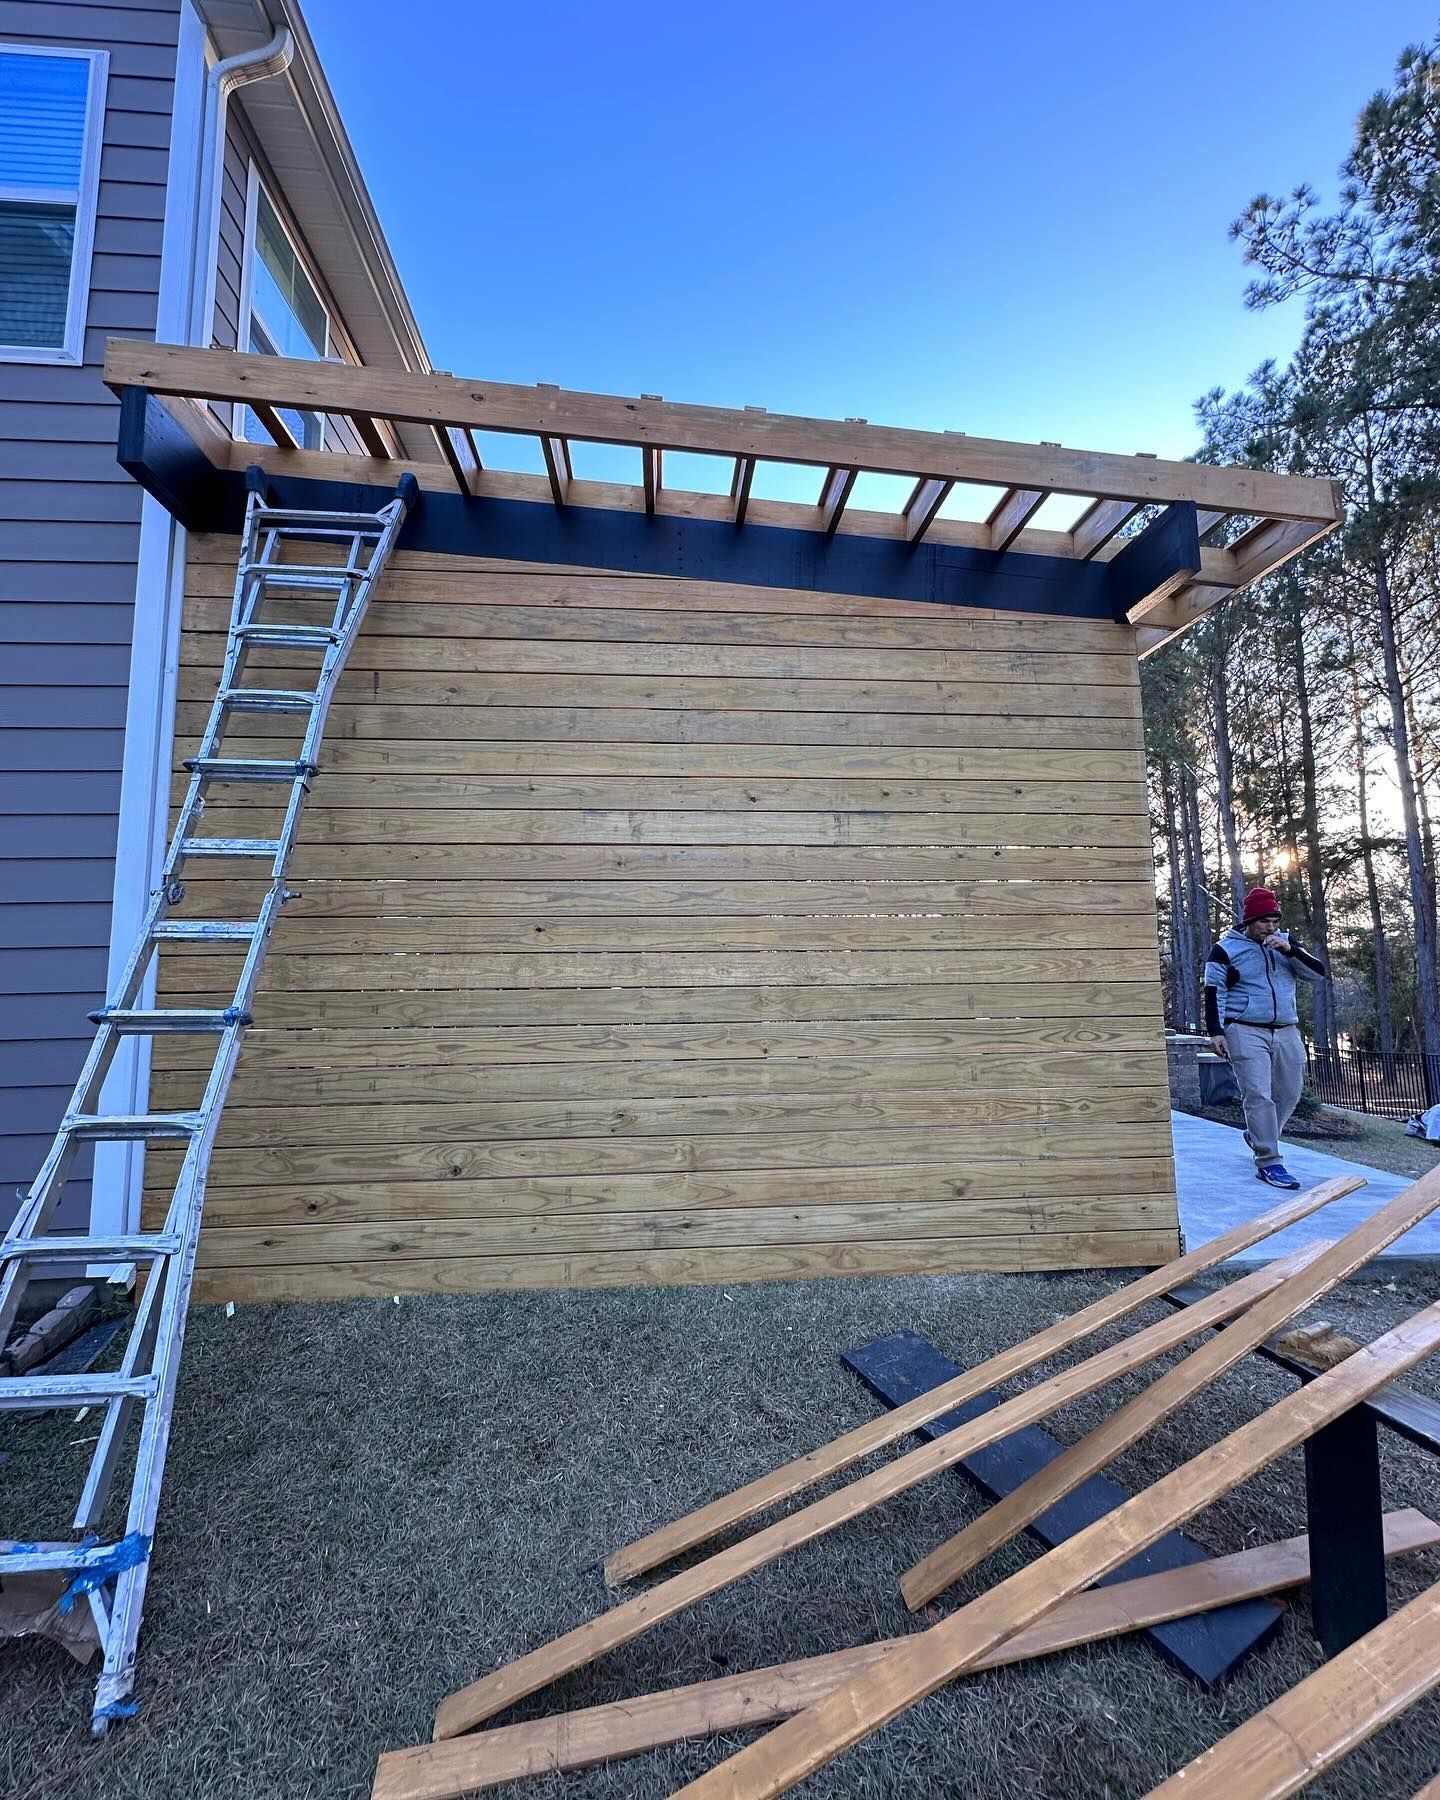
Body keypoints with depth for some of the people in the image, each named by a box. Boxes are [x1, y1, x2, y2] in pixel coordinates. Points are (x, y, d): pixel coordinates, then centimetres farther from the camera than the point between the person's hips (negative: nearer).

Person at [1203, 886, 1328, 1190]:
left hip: (1286, 1031, 5)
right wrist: (1215, 1031, -11)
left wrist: (1289, 950, -14)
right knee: (1259, 1096, -10)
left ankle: (1257, 1137, 34)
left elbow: (1318, 973, 2)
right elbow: (1214, 993, -5)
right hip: (1246, 1031, -5)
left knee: (1289, 1093, 11)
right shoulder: (1226, 949, -5)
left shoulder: (1286, 941, 11)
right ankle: (1268, 1163, -5)